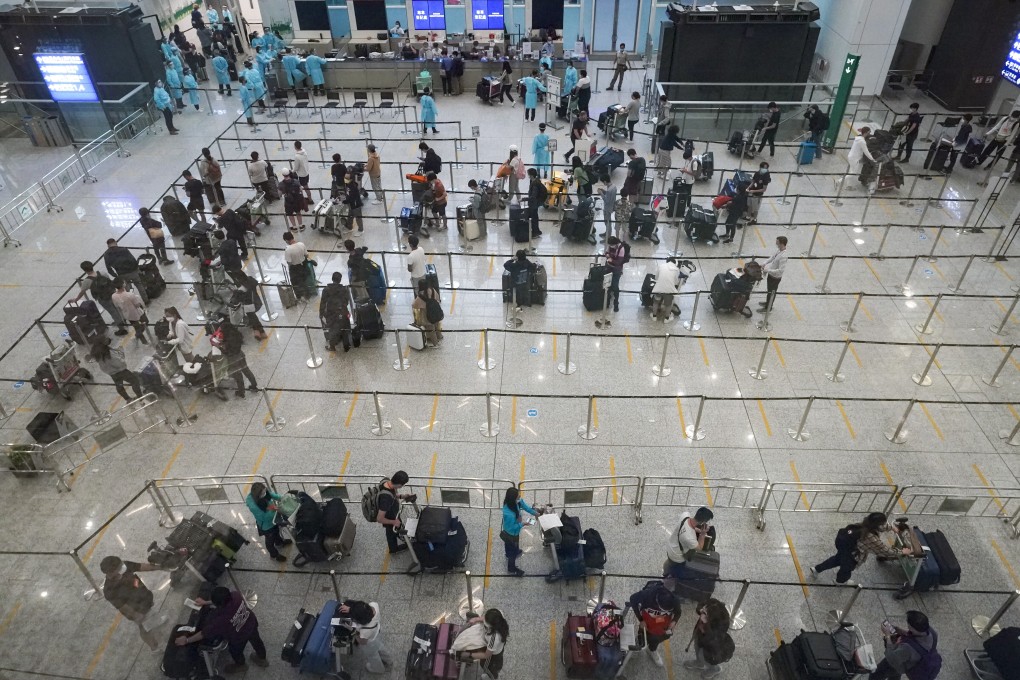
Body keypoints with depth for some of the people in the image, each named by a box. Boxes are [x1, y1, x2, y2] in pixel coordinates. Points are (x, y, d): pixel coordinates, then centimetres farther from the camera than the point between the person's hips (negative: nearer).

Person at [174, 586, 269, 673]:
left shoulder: (221, 620, -44)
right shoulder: (235, 595, -31)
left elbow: (204, 633, -28)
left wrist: (186, 640, -14)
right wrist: (206, 602, -2)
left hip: (239, 637, -5)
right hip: (252, 622, 5)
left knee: (235, 651, 30)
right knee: (256, 640, 33)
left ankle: (240, 665, 63)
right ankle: (262, 659, 62)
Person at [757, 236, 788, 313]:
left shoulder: (783, 256, -34)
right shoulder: (778, 250, -8)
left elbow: (781, 270, -33)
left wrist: (768, 270, -29)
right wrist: (765, 263, -5)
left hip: (775, 277, -8)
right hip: (771, 274, 8)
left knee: (772, 292, 13)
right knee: (769, 290, 27)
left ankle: (768, 307, 34)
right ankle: (768, 302, 51)